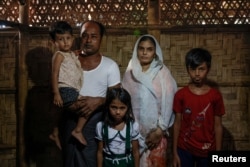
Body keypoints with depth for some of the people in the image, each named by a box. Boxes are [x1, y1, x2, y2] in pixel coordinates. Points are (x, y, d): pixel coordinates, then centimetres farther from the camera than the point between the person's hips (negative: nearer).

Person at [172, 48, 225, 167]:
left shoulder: (215, 95, -6)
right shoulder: (180, 95, -4)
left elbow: (218, 126, -2)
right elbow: (177, 124, 0)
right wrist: (175, 152, -1)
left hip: (207, 151, 0)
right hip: (184, 150, 0)